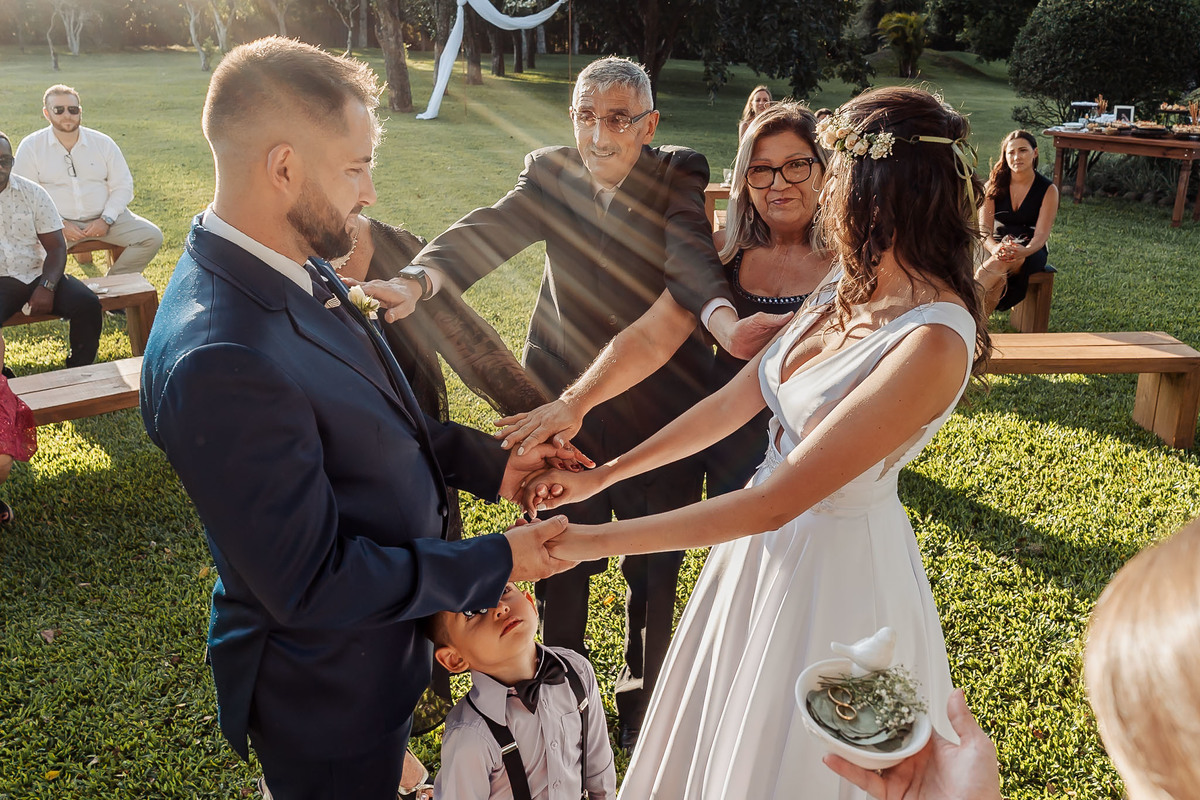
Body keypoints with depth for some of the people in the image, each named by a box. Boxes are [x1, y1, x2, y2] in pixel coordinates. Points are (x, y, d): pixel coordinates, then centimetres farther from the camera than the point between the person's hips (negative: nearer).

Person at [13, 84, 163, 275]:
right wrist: (59, 225, -14)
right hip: (55, 223, -2)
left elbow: (123, 186, 8)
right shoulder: (31, 147, 3)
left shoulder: (103, 142, 7)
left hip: (103, 219, 2)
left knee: (152, 236, -18)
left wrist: (106, 219, -8)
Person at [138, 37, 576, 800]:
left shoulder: (296, 270, -6)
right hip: (328, 688, -8)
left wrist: (489, 462, -4)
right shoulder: (218, 361, -35)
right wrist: (497, 562, -21)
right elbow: (312, 585, -29)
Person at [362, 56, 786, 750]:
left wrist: (722, 319, -50)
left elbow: (690, 250, -28)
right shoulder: (551, 173, -4)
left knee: (655, 573, 16)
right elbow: (491, 230, -22)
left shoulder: (679, 176, -8)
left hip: (660, 411, -1)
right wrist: (419, 279, -43)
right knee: (559, 565, 16)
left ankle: (644, 700, 42)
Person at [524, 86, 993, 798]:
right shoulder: (850, 291, -2)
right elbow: (735, 400, 2)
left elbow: (773, 503, -30)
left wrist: (595, 540, -26)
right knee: (715, 741, 26)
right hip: (773, 541, 7)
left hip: (834, 564, -7)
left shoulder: (932, 341, -29)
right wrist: (601, 477, 2)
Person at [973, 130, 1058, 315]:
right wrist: (995, 248, -31)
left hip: (1030, 252, -1)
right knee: (999, 277, -37)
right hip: (998, 245, 1)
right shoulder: (994, 185, 1)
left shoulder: (1048, 190, -3)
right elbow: (984, 229, -7)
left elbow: (1041, 235, -11)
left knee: (999, 264, -39)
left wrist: (1024, 252, -35)